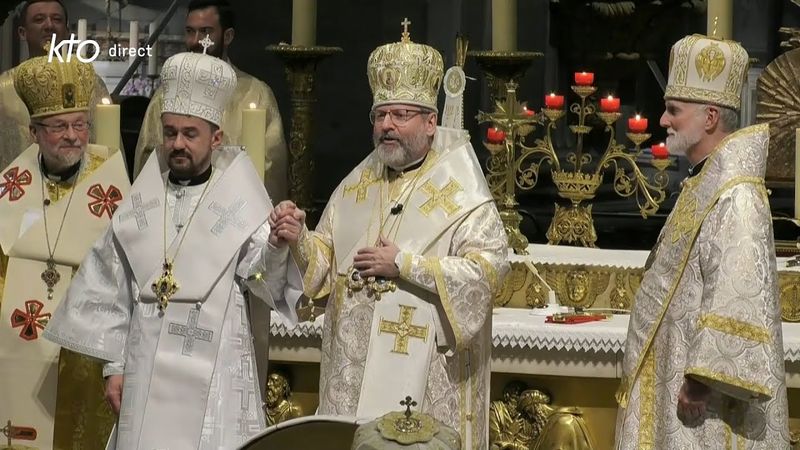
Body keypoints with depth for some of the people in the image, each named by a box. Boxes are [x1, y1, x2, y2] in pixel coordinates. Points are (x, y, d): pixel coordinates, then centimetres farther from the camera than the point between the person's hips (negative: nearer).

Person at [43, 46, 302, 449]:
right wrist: (114, 365, 8)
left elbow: (264, 280, -15)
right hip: (147, 374, 3)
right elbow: (112, 289, 12)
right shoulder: (140, 205, 9)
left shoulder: (242, 204, -2)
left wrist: (277, 246, -35)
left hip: (216, 376, -3)